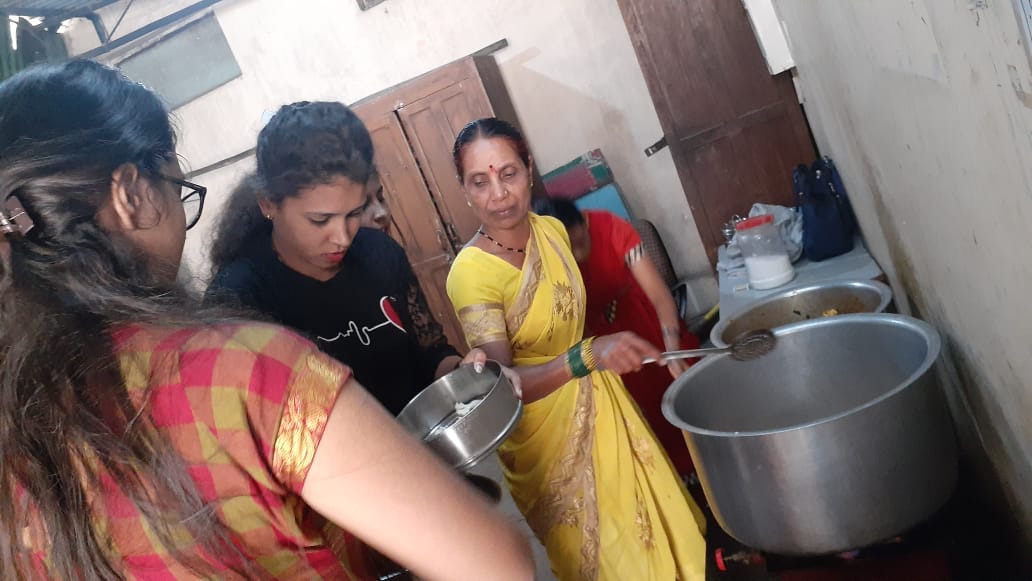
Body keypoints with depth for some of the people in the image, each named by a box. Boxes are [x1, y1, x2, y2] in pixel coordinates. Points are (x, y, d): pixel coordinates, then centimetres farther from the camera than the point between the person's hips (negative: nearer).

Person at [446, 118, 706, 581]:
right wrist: (586, 356, -44)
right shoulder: (472, 272, -25)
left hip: (597, 402, 6)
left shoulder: (551, 230, -5)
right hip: (544, 426, -6)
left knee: (651, 526, 21)